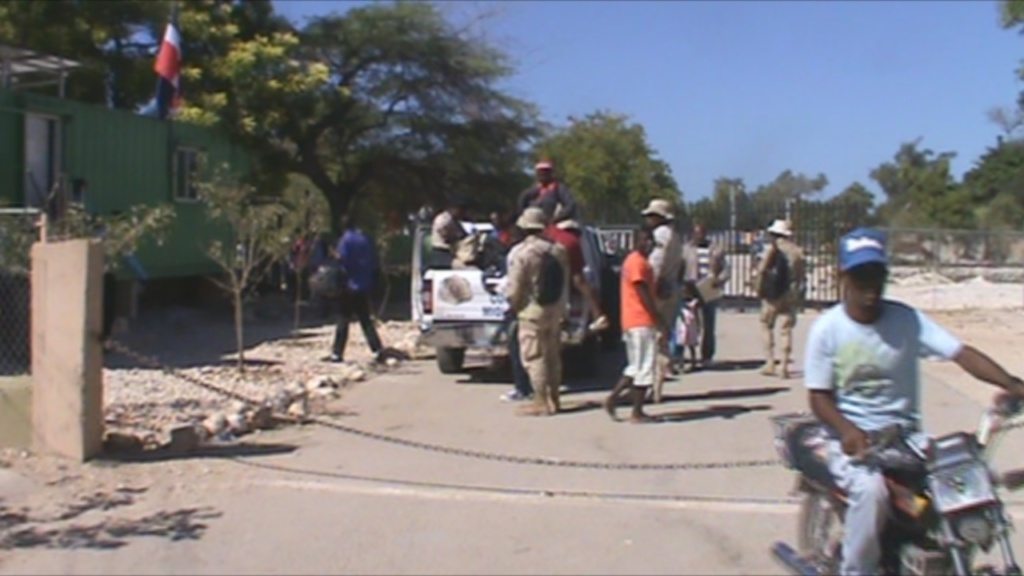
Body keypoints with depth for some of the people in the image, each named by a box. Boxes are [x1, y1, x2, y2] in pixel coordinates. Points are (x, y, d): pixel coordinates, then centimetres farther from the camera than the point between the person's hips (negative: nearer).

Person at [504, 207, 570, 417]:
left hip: (532, 312, -7)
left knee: (534, 357, -1)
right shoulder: (558, 250, 5)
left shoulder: (520, 252, -16)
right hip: (556, 310, 7)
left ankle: (542, 401, 0)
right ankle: (553, 398, 22)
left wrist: (512, 306, 3)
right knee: (553, 356, 15)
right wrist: (561, 306, 17)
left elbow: (514, 288, -14)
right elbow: (565, 283, 9)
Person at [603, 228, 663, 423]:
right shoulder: (638, 263, -14)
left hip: (632, 322, 10)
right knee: (645, 367, -4)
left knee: (636, 367, 16)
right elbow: (644, 294, -19)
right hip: (641, 322, -10)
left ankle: (612, 399, 13)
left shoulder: (634, 261, 19)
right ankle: (637, 413, 1)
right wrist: (659, 320, -17)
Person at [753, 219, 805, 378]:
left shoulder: (772, 248, -5)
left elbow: (761, 270, -12)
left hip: (774, 293, -4)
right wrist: (798, 294, 15)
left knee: (767, 326, 6)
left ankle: (770, 363, -2)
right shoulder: (797, 250, 10)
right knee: (787, 329, 6)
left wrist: (759, 288, -3)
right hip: (792, 294, 4)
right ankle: (785, 366, 4)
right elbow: (801, 275, 9)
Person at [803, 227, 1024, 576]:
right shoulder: (827, 329, -7)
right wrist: (847, 430, -27)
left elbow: (962, 353, -13)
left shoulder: (907, 320, -2)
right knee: (871, 489, -32)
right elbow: (819, 396, -7)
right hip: (852, 437, -3)